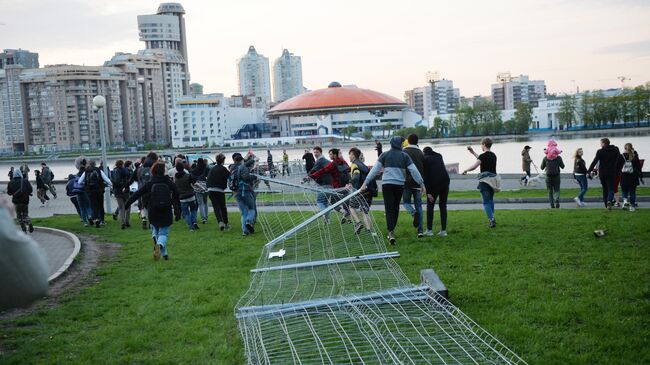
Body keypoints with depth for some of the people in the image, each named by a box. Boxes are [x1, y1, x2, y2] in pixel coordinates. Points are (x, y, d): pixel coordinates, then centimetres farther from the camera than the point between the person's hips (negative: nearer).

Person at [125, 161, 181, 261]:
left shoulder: (148, 184, -2)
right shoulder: (169, 183, -1)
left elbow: (137, 194, 4)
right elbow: (176, 198, 3)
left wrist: (127, 203, 16)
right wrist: (177, 212, 10)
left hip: (153, 214, 1)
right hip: (166, 214, 0)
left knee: (155, 230, 21)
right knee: (164, 233, 5)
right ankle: (160, 244, -27)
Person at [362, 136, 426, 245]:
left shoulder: (384, 155, 5)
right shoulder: (404, 156, 5)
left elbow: (374, 170, -1)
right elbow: (414, 171, 1)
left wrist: (365, 183, 0)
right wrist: (422, 184, 6)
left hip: (387, 184, -1)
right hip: (400, 185, 1)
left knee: (389, 208, -2)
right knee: (396, 207, 16)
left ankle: (391, 232, -16)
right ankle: (392, 229, 25)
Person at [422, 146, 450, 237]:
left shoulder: (425, 159, 4)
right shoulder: (439, 156, 20)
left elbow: (425, 176, -4)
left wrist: (428, 192, -7)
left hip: (434, 184, -4)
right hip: (445, 181, 4)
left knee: (430, 206, 9)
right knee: (443, 206, 11)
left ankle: (429, 230, 7)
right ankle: (443, 230, 9)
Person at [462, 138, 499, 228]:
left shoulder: (484, 155, -14)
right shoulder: (493, 155, 10)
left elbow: (474, 166, -23)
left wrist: (465, 170, -5)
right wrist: (473, 153, 31)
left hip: (485, 181, -7)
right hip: (493, 179, 7)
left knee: (486, 202, -2)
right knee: (491, 199, 22)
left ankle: (492, 220, -9)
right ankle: (492, 218, 27)